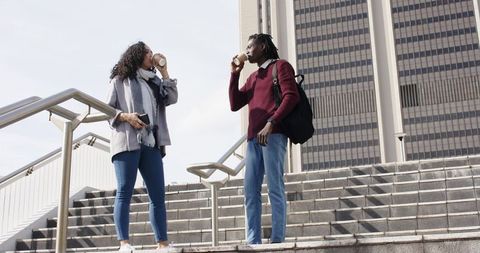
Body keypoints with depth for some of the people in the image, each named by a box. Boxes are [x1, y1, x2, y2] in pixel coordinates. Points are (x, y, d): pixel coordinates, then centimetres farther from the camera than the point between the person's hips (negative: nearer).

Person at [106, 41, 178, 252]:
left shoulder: (154, 82, 23)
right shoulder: (120, 80, 9)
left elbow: (172, 98, 7)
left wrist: (164, 71, 10)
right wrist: (126, 117, -14)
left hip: (151, 143, 5)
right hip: (126, 141, -5)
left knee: (158, 193, -1)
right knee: (124, 192, -8)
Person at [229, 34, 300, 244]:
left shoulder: (281, 66, 8)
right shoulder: (252, 77, 29)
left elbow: (291, 96, -7)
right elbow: (235, 105, 22)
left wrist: (271, 123, -19)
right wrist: (234, 74, 16)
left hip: (273, 135, -7)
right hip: (253, 138, 7)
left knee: (275, 189, -10)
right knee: (250, 191, 1)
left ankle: (277, 240, -10)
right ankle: (253, 242, 1)